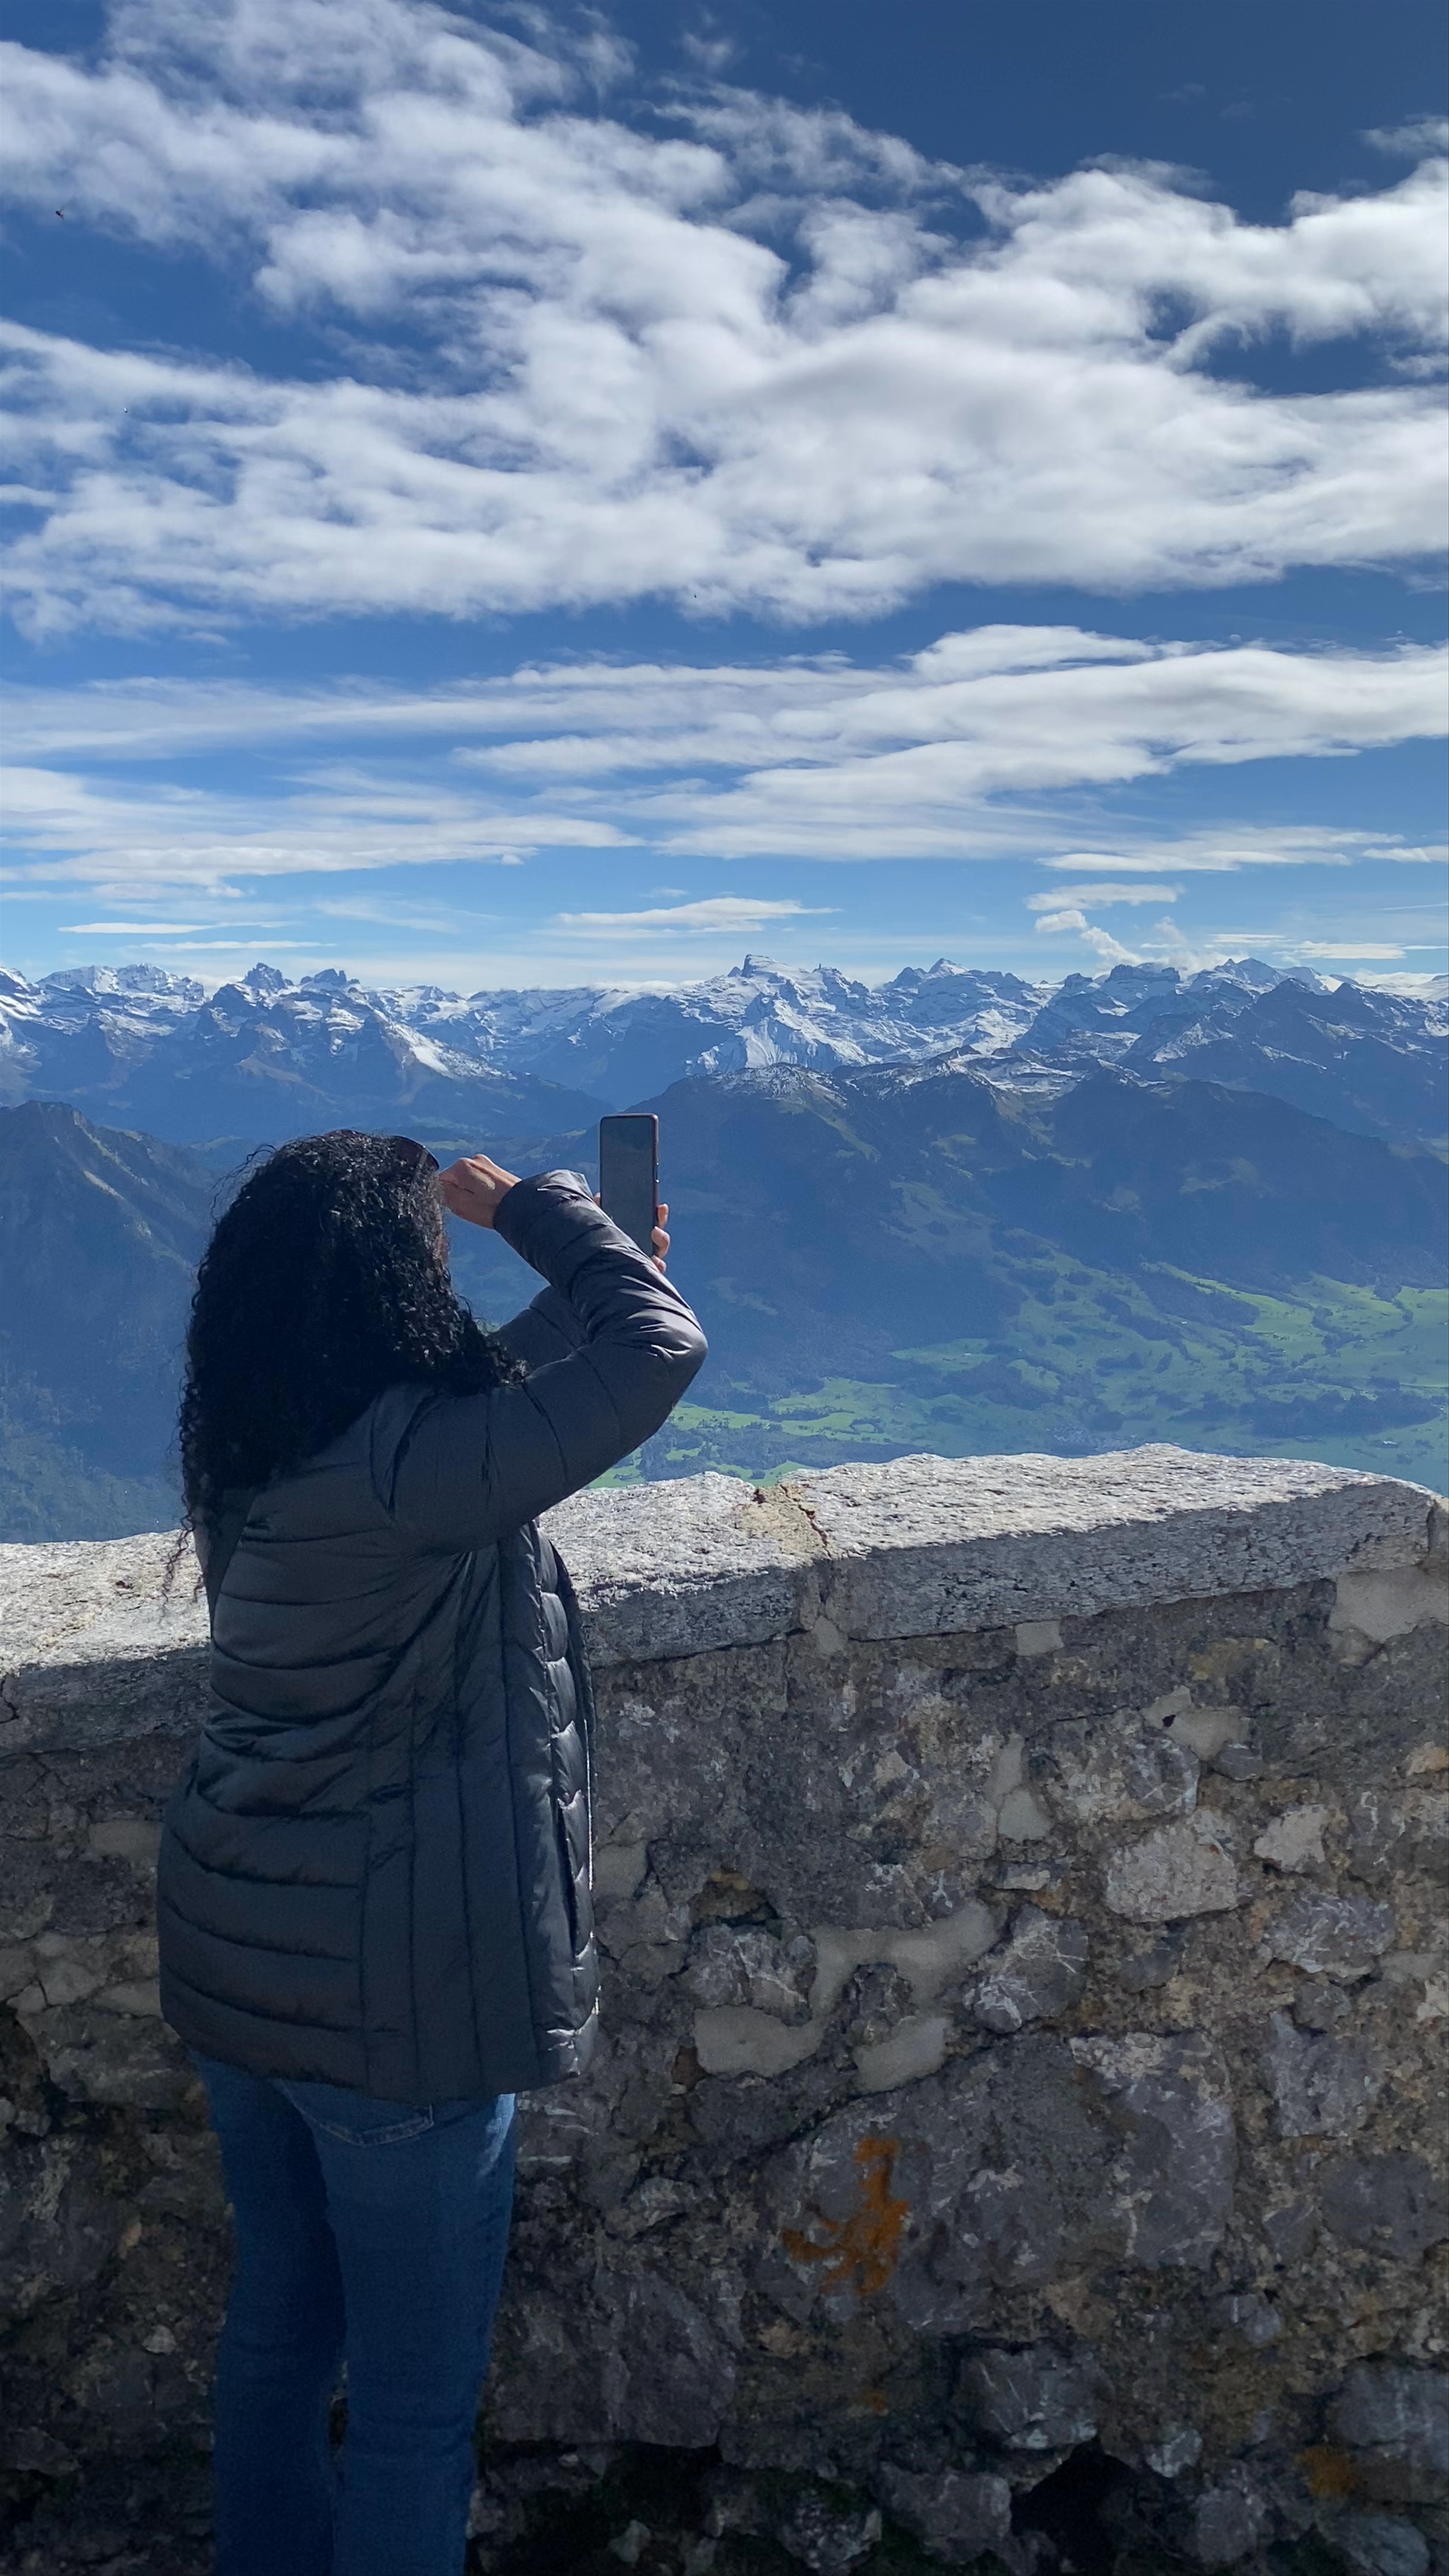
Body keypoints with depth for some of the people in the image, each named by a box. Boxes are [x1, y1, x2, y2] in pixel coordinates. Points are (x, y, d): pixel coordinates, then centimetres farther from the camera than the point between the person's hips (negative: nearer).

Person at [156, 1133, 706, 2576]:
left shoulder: (257, 1454, -1)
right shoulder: (407, 1467, -27)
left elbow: (483, 1398, 16)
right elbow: (661, 1349, -24)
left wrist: (579, 1277, 12)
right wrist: (534, 1208, -11)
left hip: (233, 1964, 8)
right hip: (391, 2004, -8)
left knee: (278, 2319, 27)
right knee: (416, 2398, 13)